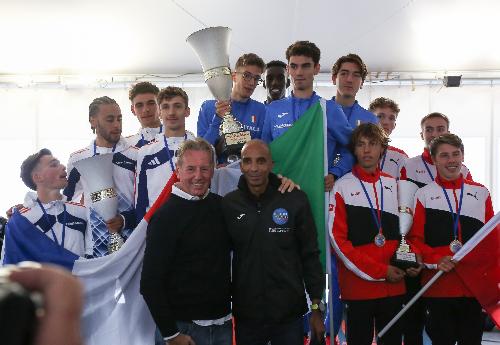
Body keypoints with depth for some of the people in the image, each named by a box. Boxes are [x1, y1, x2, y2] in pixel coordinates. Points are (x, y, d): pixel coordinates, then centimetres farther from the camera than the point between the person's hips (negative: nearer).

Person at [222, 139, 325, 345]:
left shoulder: (295, 200, -5)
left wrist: (316, 307, -1)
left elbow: (310, 256, 0)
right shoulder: (228, 204, 0)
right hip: (245, 314, 1)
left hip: (289, 314, -1)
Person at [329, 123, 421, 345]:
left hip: (393, 284, 4)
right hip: (358, 285, -4)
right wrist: (380, 271, -12)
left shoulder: (393, 185, 12)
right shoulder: (343, 187, -3)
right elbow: (338, 240, -9)